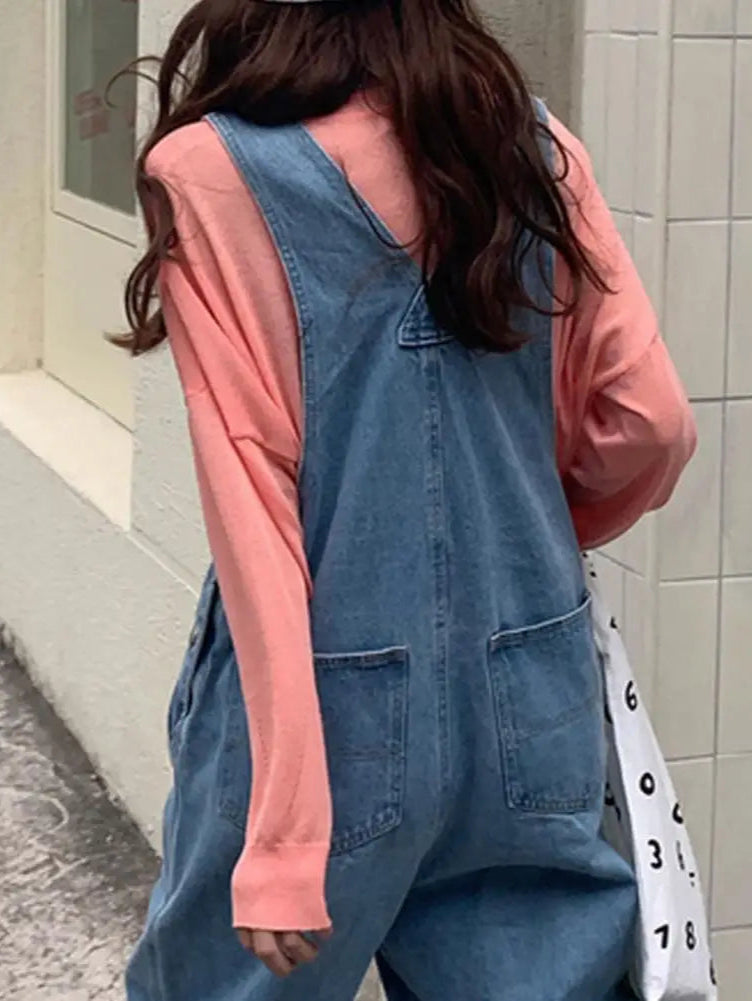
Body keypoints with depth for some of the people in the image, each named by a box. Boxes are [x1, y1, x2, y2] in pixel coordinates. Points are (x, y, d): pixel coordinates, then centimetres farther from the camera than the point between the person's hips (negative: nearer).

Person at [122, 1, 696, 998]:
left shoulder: (209, 173, -10)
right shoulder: (536, 147, 2)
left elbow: (249, 496, -15)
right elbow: (652, 425, 3)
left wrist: (282, 824, -16)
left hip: (337, 717, -4)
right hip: (536, 717, 4)